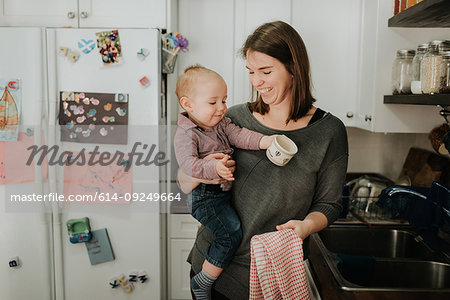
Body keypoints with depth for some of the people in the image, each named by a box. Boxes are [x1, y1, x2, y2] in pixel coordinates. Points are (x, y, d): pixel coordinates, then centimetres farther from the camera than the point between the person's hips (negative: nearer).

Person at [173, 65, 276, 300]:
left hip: (224, 190, 8)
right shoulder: (185, 134, -15)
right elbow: (188, 163, -27)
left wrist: (266, 141, -18)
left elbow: (240, 135, -2)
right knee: (231, 234, -13)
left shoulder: (221, 124, 9)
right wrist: (215, 168, -43)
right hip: (205, 196, -8)